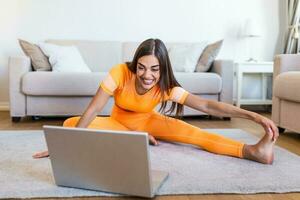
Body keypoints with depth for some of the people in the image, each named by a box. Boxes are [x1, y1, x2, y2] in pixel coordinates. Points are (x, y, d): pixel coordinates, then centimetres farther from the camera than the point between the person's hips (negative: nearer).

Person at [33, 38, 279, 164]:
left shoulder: (166, 87, -27)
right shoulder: (120, 73, -33)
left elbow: (207, 105, -34)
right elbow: (93, 109, -36)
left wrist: (253, 115, -43)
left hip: (148, 121, 0)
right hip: (119, 122, 1)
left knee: (191, 132, -29)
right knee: (70, 124, -25)